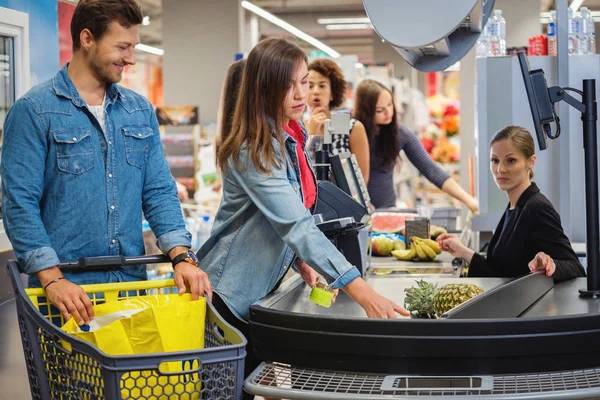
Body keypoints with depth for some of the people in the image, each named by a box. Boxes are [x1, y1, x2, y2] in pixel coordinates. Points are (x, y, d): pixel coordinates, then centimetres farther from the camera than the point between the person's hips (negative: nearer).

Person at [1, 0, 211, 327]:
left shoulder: (140, 111, 10)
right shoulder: (33, 111, -6)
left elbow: (159, 192, 8)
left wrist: (181, 256, -7)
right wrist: (52, 279, -21)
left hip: (132, 284, 5)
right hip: (69, 290, -5)